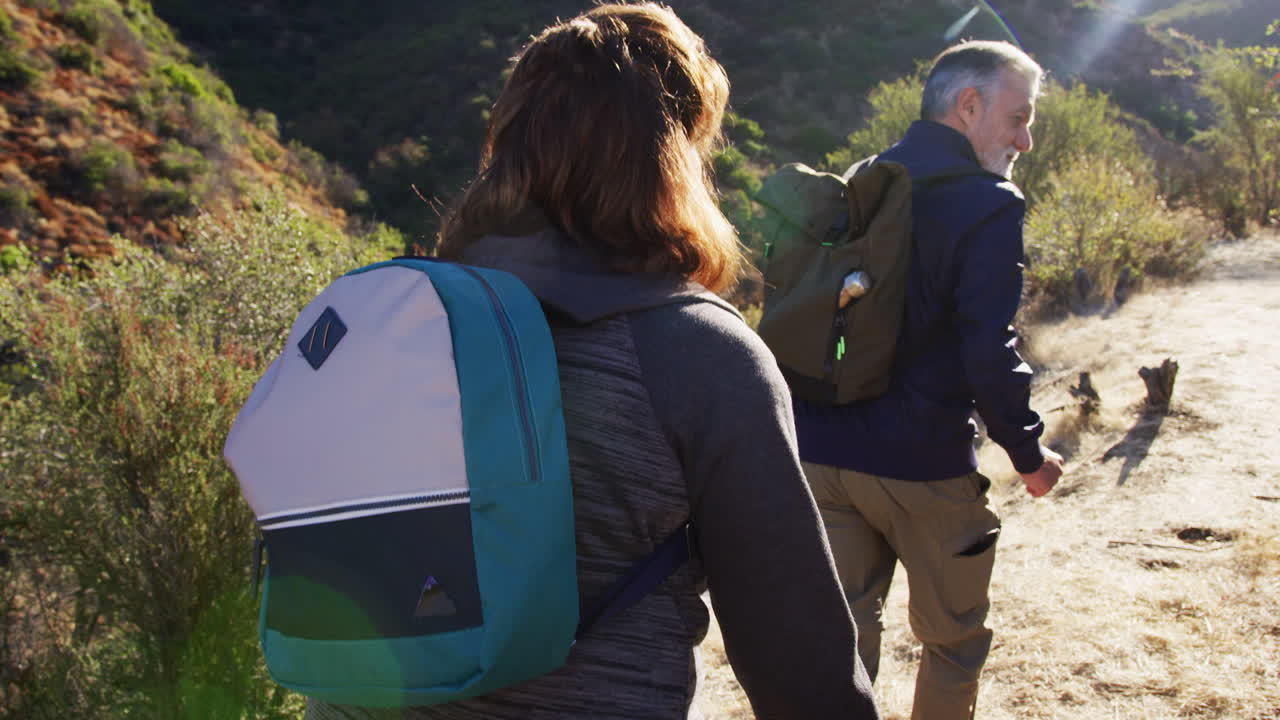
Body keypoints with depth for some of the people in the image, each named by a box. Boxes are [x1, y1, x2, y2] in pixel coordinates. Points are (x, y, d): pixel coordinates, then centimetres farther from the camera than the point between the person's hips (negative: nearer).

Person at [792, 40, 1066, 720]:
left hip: (819, 453, 6)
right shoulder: (987, 204, -13)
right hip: (921, 467, -6)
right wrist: (1029, 453, -4)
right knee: (954, 642, 17)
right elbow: (989, 353, -20)